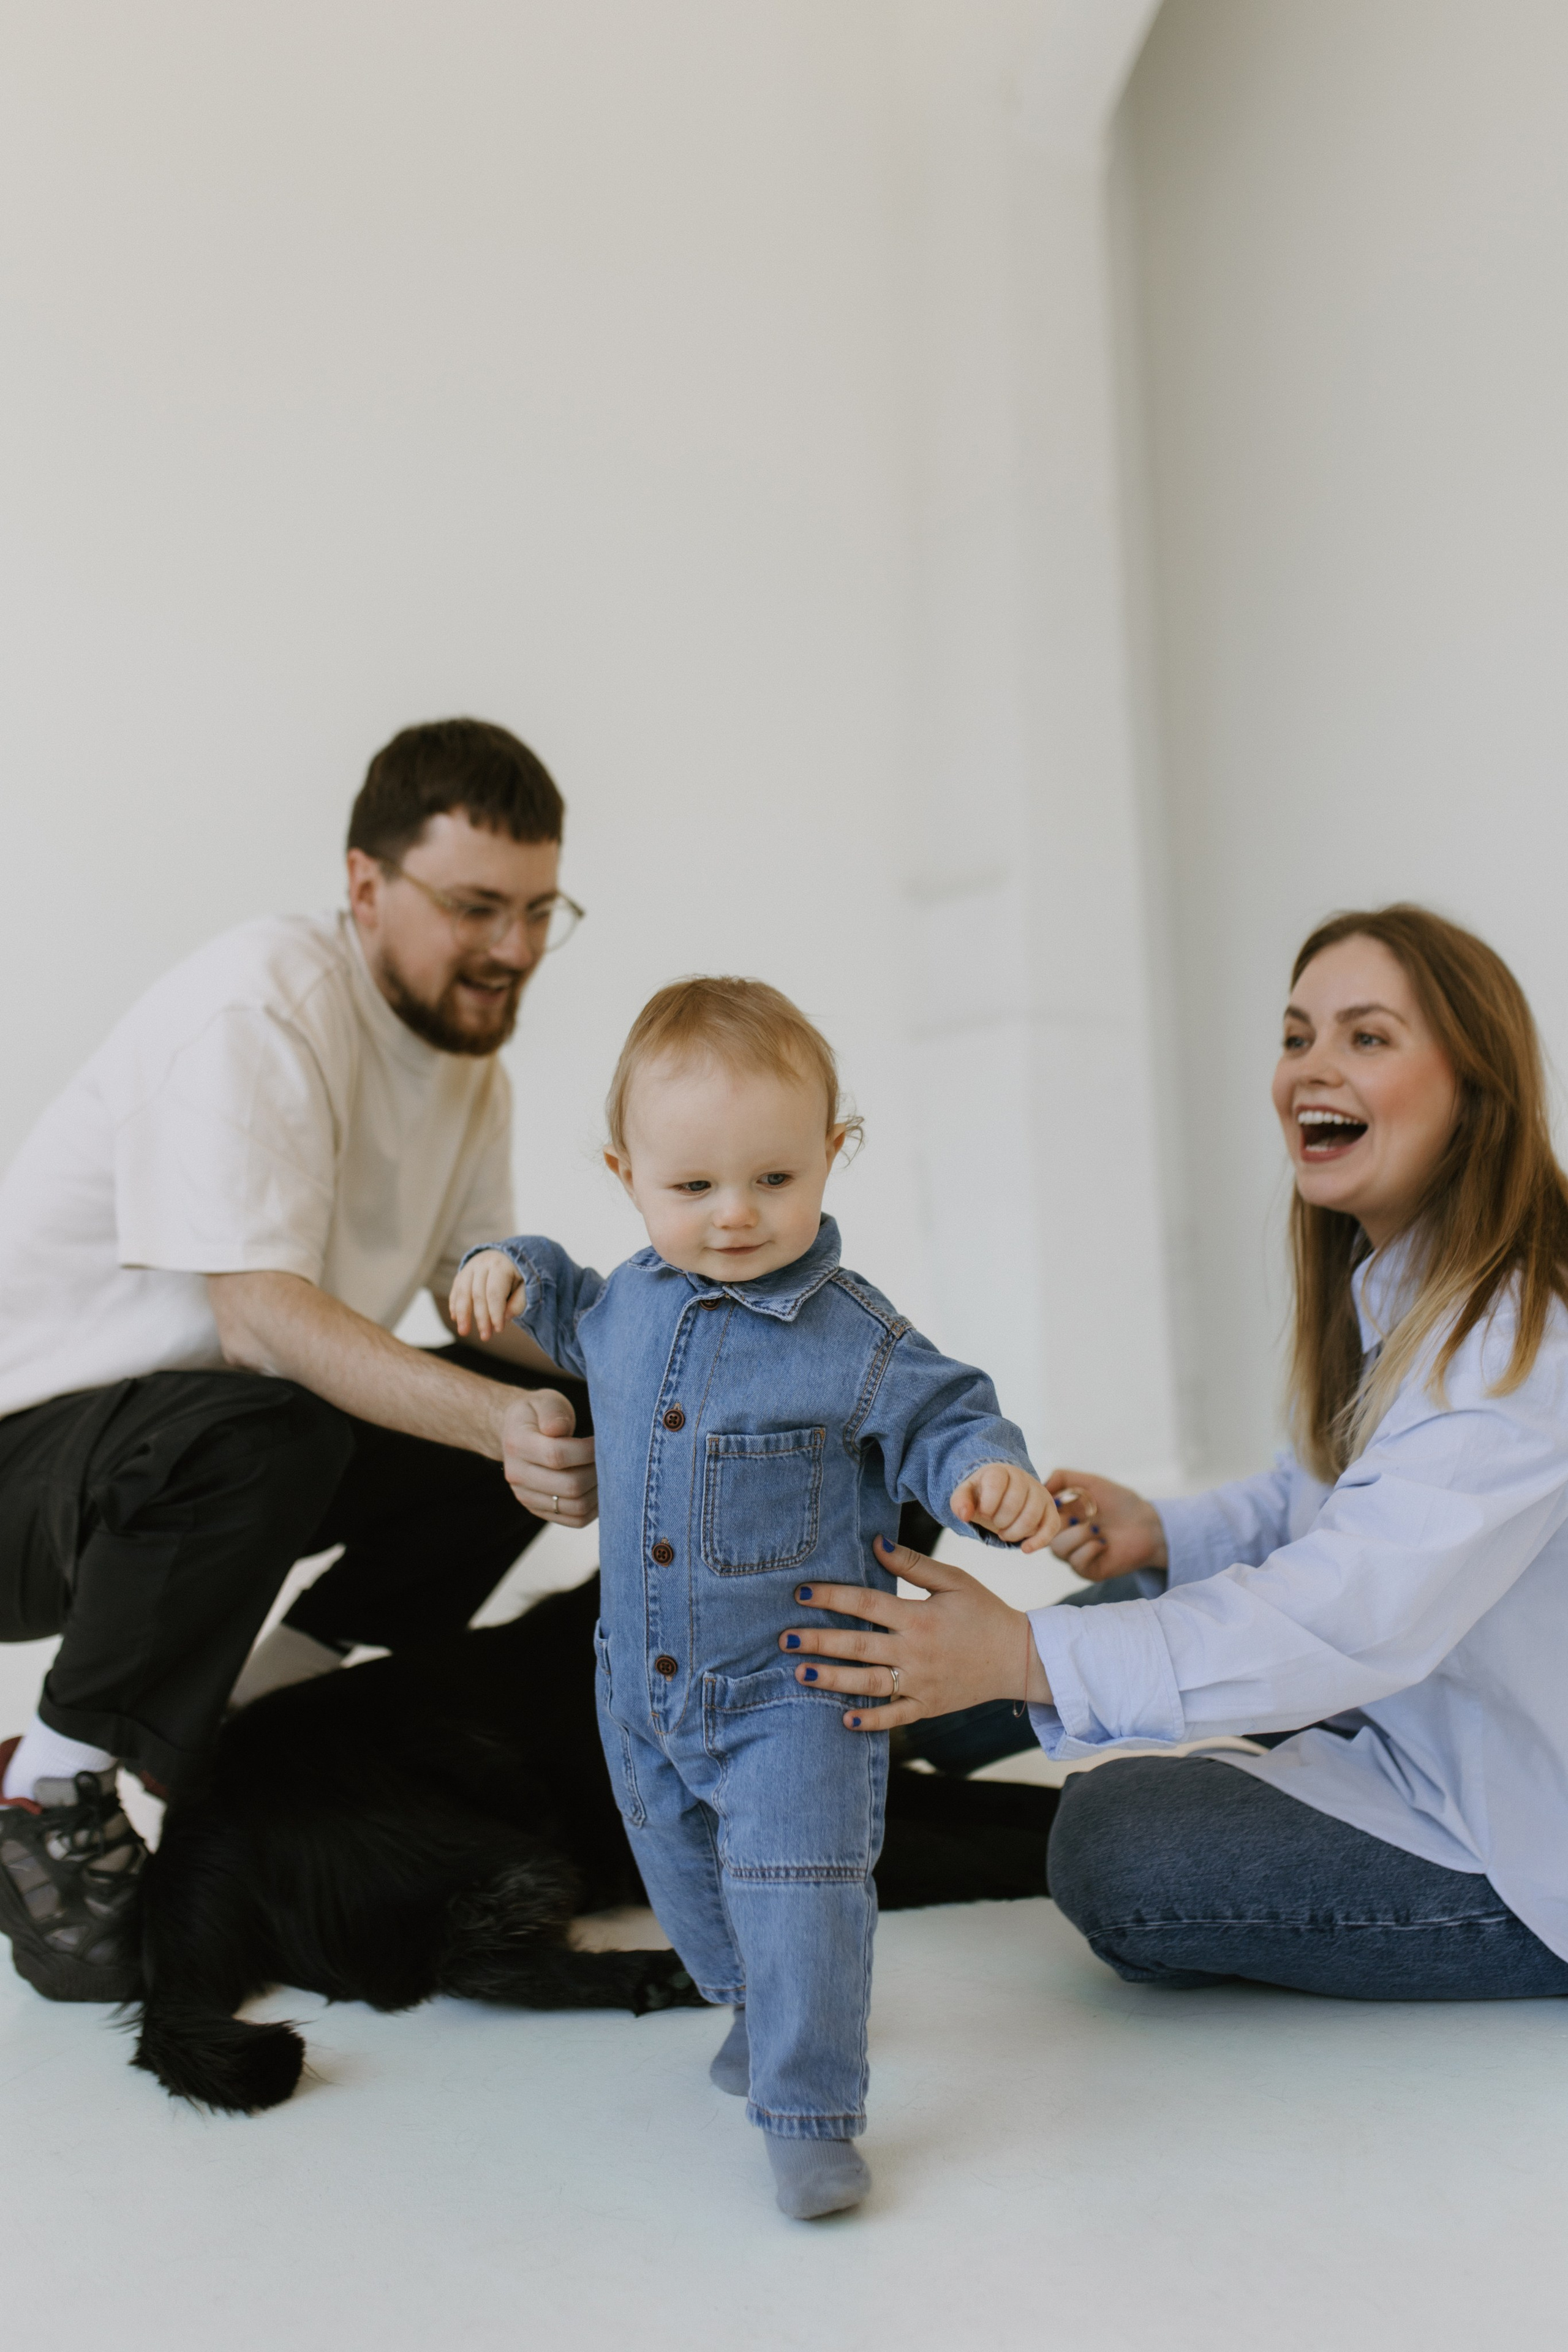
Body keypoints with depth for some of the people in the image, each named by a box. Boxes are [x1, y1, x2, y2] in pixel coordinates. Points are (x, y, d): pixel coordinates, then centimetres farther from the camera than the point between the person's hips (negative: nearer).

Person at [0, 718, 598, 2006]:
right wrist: (496, 1421, -44)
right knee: (258, 1430, -39)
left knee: (555, 1410, -2)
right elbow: (260, 1313, -32)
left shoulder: (466, 1040, 3)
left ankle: (268, 1705, 7)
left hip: (233, 1441, 8)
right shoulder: (261, 1003, -24)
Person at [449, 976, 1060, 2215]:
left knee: (798, 1894, -11)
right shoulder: (632, 1302, -1)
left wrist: (991, 1474, -32)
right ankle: (762, 2008, 49)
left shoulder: (853, 1335, -18)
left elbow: (940, 1416, -12)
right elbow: (575, 1316, 22)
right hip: (644, 1686, 6)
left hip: (793, 1684, -6)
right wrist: (516, 1270, 5)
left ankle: (811, 2112, 8)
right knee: (688, 1882, 23)